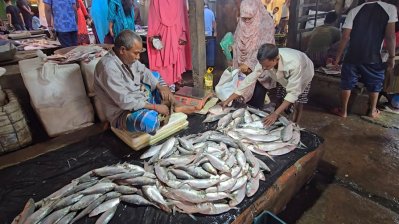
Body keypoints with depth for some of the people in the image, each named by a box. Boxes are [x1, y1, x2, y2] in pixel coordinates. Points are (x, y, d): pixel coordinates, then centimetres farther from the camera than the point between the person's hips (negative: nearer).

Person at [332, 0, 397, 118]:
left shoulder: (354, 11, -1)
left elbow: (345, 37, -5)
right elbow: (390, 36, -8)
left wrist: (338, 56, 2)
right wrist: (391, 57, 1)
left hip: (352, 57, 0)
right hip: (373, 58, 0)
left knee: (347, 84, 11)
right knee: (375, 85, 19)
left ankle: (343, 110, 17)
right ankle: (373, 111, 30)